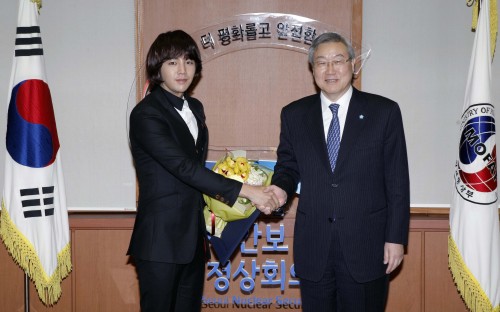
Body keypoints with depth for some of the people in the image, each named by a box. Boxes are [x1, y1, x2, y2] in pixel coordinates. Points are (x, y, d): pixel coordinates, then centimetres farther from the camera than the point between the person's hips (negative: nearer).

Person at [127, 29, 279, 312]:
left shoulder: (195, 108, 11)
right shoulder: (146, 114, -14)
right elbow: (183, 167, -23)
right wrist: (246, 191, -25)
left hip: (193, 237, 7)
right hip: (161, 239, -7)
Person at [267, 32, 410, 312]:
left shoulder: (384, 111, -2)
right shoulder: (294, 115, 5)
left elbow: (397, 181, -2)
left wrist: (396, 237, -5)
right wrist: (281, 187, -10)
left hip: (366, 246, -2)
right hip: (313, 246, 2)